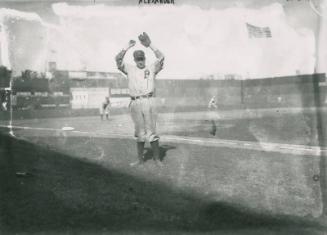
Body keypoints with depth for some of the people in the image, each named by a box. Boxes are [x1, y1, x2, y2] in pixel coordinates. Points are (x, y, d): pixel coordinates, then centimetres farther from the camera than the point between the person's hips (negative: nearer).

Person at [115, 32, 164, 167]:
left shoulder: (152, 68, 8)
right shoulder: (130, 69, 13)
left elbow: (161, 58, -7)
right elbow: (118, 59, 2)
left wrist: (150, 45, -14)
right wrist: (127, 47, -2)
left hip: (149, 101, -2)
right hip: (135, 103, 3)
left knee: (151, 131, -3)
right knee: (139, 132, 9)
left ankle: (157, 158, 5)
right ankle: (140, 159, 16)